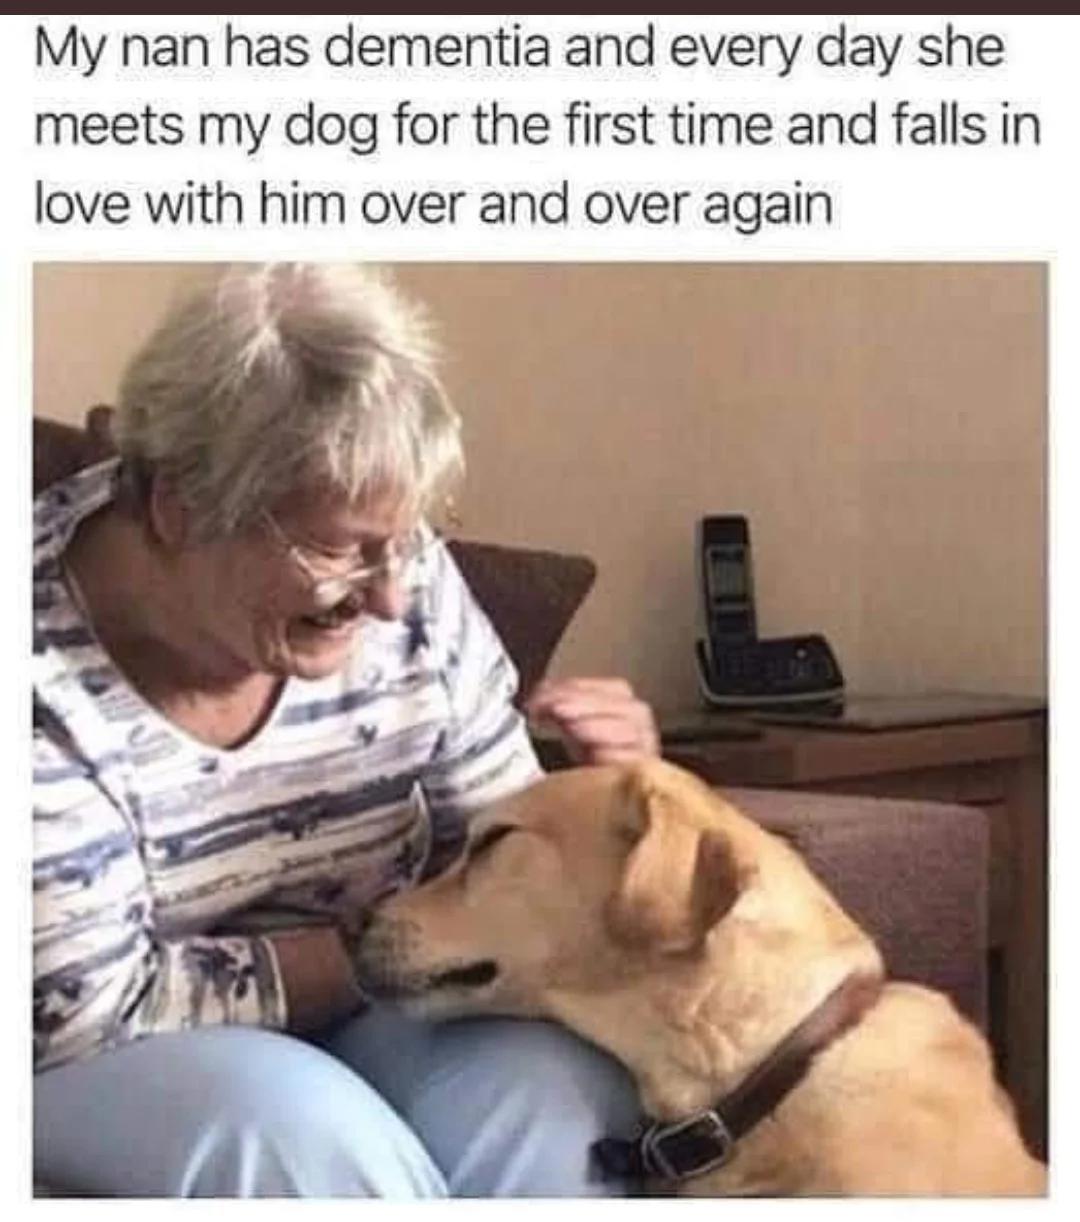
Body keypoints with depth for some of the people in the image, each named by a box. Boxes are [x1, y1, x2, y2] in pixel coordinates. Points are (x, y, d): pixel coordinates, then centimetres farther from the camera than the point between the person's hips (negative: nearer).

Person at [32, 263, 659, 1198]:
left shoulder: (408, 587, -11)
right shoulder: (41, 662, -25)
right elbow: (86, 1009, -23)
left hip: (361, 1004, 4)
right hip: (92, 1053, -3)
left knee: (557, 1092, -26)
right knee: (316, 1143, -33)